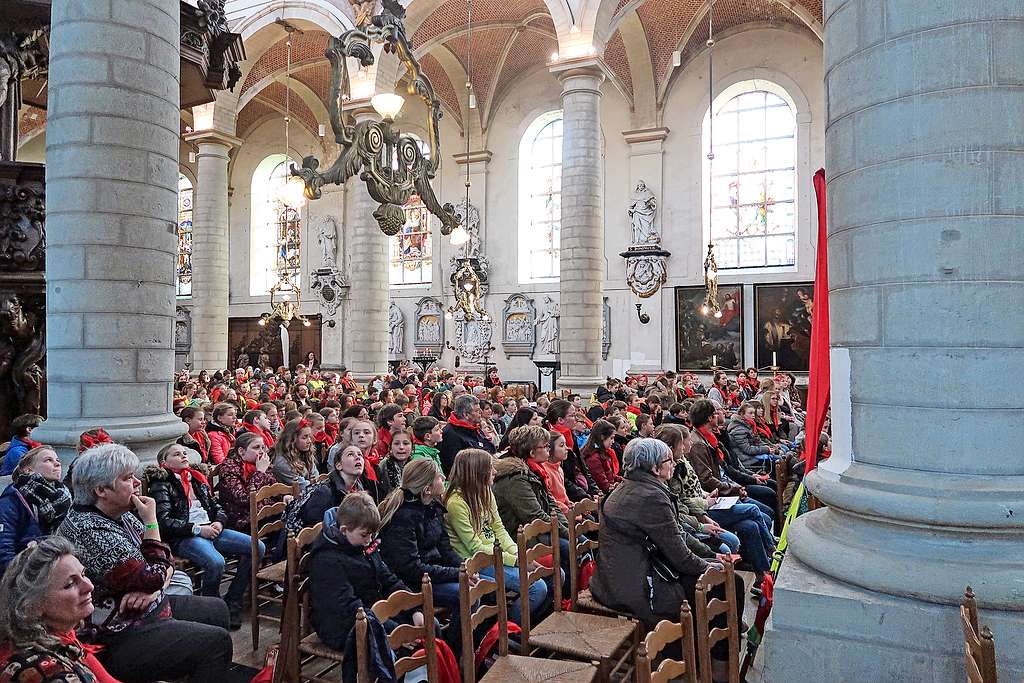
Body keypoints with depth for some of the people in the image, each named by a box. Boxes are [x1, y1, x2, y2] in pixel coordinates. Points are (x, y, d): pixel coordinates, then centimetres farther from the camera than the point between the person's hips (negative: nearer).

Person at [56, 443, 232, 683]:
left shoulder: (121, 514, 4)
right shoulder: (90, 531, -26)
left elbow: (166, 561, 8)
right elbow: (152, 578, -24)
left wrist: (153, 587, -14)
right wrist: (151, 521, -19)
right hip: (119, 640, -10)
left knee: (217, 609, 18)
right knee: (216, 641, -17)